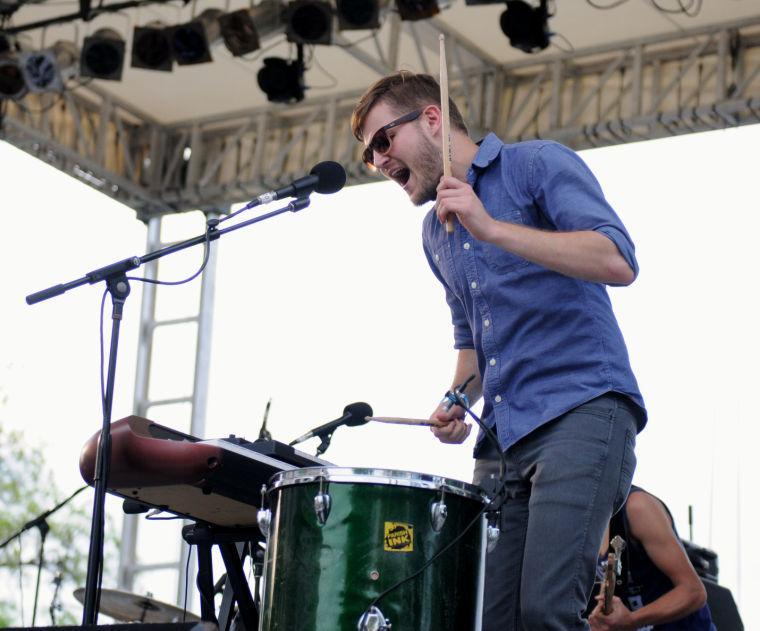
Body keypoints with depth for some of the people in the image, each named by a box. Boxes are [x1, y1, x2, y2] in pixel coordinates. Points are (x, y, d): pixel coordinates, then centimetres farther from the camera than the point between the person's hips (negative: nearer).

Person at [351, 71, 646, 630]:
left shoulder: (538, 164, 0)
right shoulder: (436, 233, 22)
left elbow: (618, 262, -16)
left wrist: (491, 228, -19)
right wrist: (458, 402, 10)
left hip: (583, 408, -7)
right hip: (503, 439, 7)